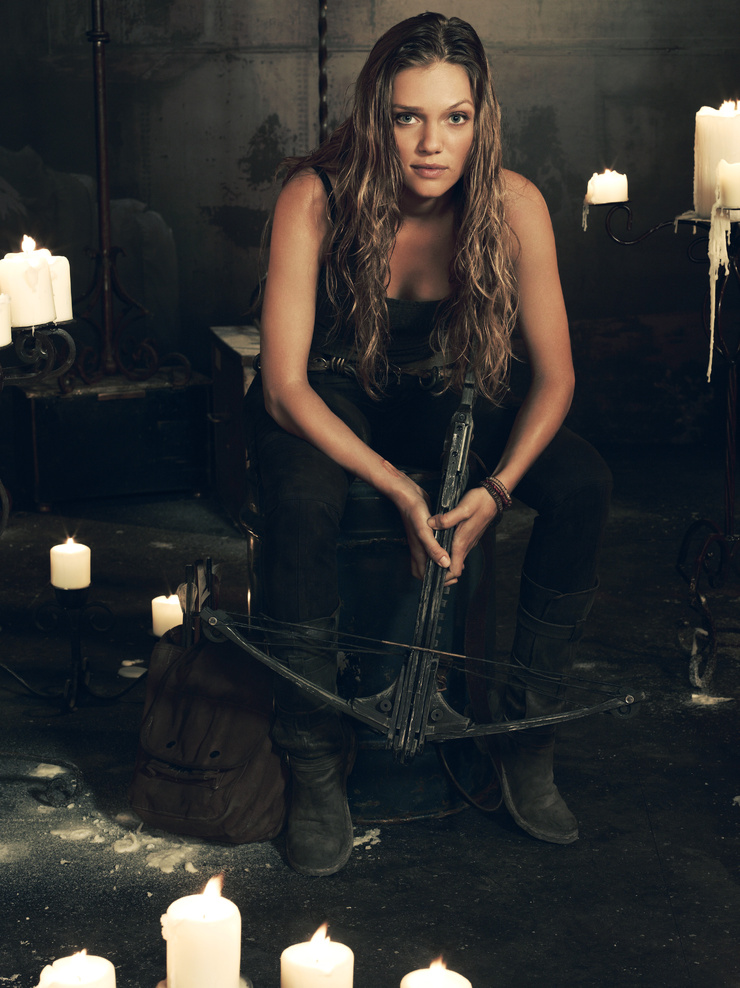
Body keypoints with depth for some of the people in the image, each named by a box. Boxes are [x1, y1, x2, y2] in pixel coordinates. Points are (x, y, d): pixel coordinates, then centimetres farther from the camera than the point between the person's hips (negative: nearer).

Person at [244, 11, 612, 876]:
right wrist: (397, 490, -35)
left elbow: (554, 374, -13)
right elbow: (285, 384, -26)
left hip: (440, 393, 3)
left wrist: (498, 488, -29)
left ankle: (527, 742, -8)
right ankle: (316, 766, -17)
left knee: (582, 486, -23)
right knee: (302, 504, -36)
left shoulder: (513, 205, -20)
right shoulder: (316, 198, -27)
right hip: (329, 395, -2)